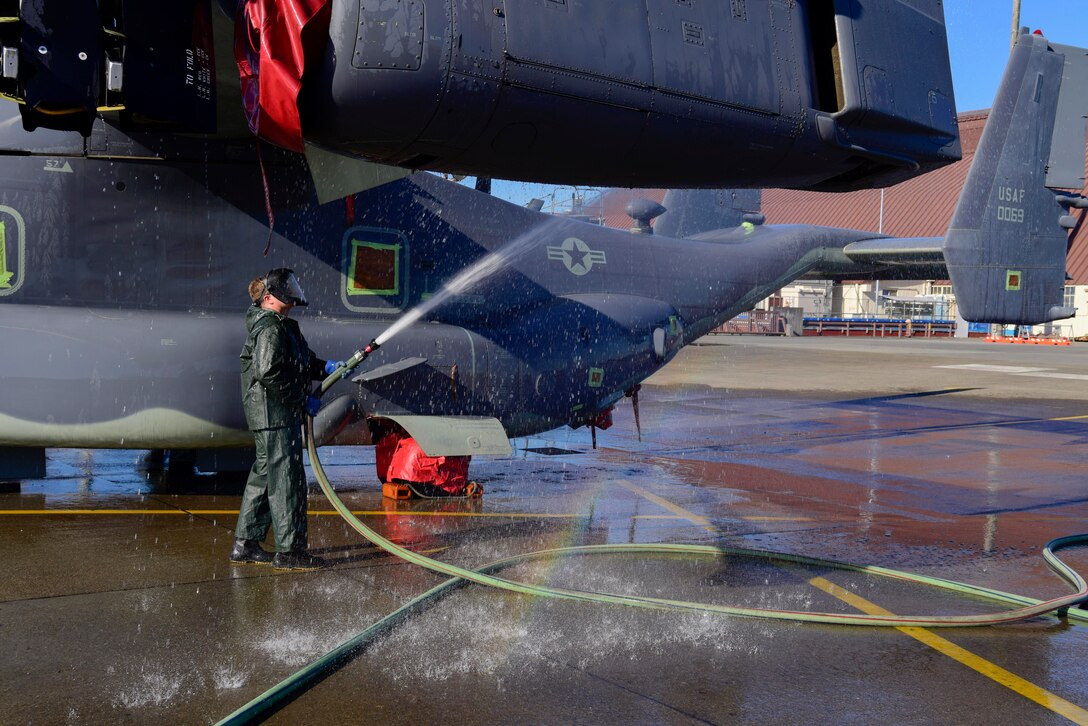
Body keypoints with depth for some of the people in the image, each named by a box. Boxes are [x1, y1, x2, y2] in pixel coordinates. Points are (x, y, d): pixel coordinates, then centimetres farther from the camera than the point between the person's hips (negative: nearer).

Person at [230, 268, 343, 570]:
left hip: (280, 415, 11)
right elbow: (268, 373, -24)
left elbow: (301, 363, 22)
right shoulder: (270, 329, -14)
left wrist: (326, 367, 3)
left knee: (265, 475, 15)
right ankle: (289, 551, -3)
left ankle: (245, 545, 22)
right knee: (286, 478, -7)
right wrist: (303, 400, -20)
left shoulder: (282, 327, 19)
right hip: (274, 415, -11)